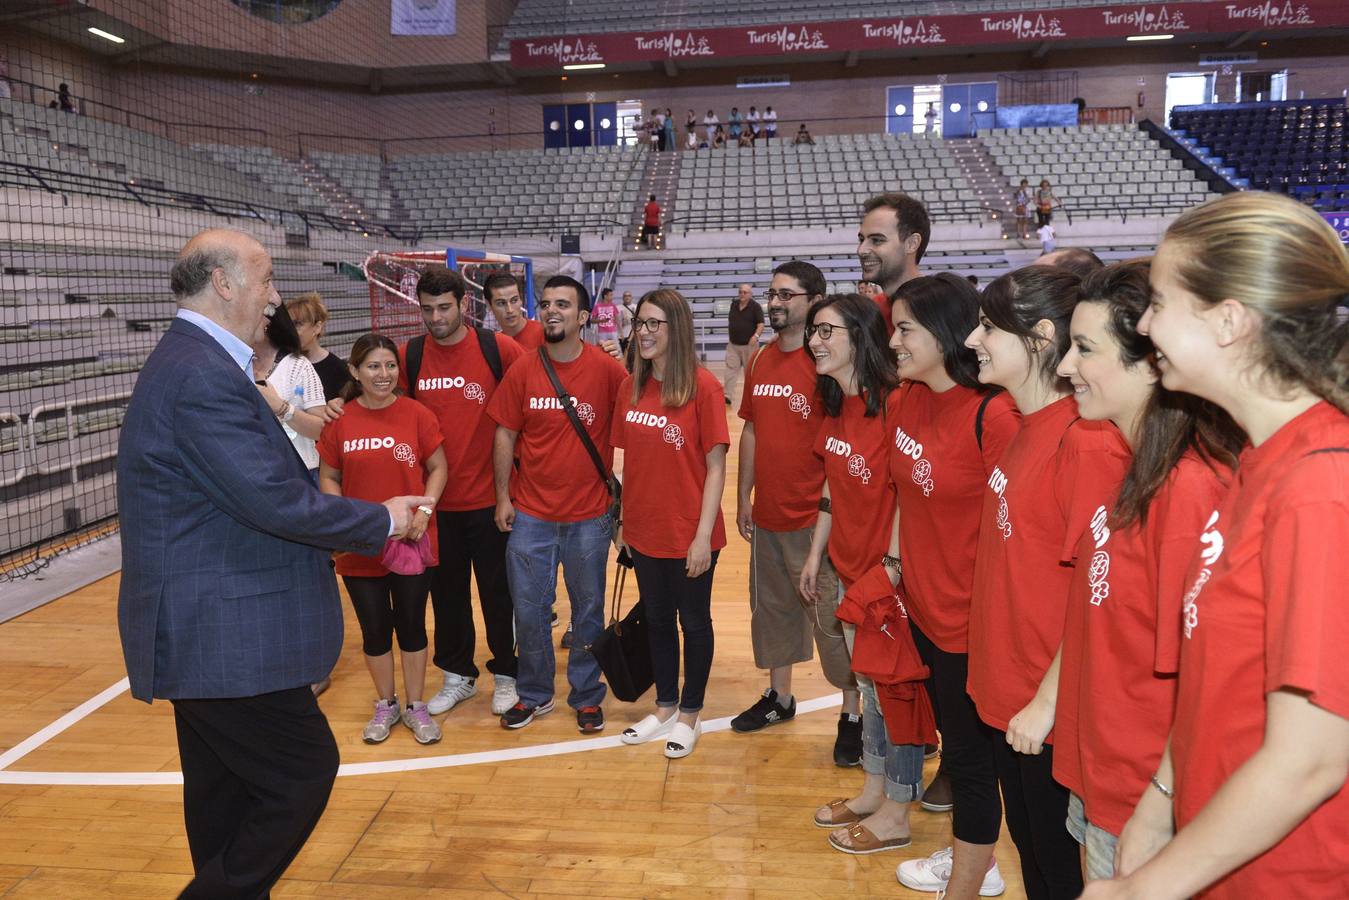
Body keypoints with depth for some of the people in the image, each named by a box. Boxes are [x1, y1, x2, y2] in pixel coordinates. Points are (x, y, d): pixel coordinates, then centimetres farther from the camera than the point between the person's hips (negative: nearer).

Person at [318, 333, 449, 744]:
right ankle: (385, 705, 33)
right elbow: (328, 478, 6)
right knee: (374, 629, 13)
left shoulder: (417, 414, -6)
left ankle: (415, 706, 28)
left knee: (412, 625, 11)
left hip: (412, 543, -1)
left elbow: (438, 468, 1)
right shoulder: (339, 420, -3)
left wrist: (425, 510, -12)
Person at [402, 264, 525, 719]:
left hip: (488, 497, -3)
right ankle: (457, 675, 31)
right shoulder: (409, 356, 0)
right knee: (446, 590, 14)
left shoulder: (499, 349, -9)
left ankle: (506, 674, 26)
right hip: (435, 499, 3)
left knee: (497, 591, 9)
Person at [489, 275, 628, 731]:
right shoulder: (522, 371, -2)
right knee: (529, 610, 11)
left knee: (588, 609, 12)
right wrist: (503, 497, 1)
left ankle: (586, 696, 30)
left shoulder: (607, 370, -8)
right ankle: (534, 694, 31)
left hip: (589, 515, -1)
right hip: (530, 514, 2)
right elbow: (505, 436, 3)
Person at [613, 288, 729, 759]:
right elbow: (628, 459, 9)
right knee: (657, 619, 18)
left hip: (689, 534, -5)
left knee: (694, 621, 12)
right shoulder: (631, 386, 3)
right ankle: (664, 707, 36)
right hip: (644, 531, 5)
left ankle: (689, 715, 29)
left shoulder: (702, 385, -13)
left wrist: (704, 534, -15)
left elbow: (715, 465, -12)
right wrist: (623, 521, 9)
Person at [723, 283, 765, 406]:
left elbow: (761, 325, -13)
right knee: (730, 370, -5)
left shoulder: (755, 306, -8)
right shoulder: (734, 304, 8)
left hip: (749, 345, -4)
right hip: (733, 345, 4)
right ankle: (728, 396, -8)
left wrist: (756, 335, -30)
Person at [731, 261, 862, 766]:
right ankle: (779, 697, 35)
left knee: (831, 618, 2)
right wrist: (744, 497, 13)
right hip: (767, 514, 7)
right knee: (772, 607, 18)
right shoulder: (761, 361, 8)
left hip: (814, 516, -7)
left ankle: (853, 714, 16)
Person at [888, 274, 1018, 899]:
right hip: (923, 606, 8)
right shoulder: (909, 400, 1)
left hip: (971, 618, -8)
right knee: (953, 738, 24)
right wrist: (893, 561, 9)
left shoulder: (993, 414, -22)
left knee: (969, 752, 9)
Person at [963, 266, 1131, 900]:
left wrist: (1047, 701, -17)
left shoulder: (1087, 441, -21)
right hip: (1004, 692, 8)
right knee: (1028, 845, 24)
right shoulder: (1025, 431, 5)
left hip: (1048, 710, -8)